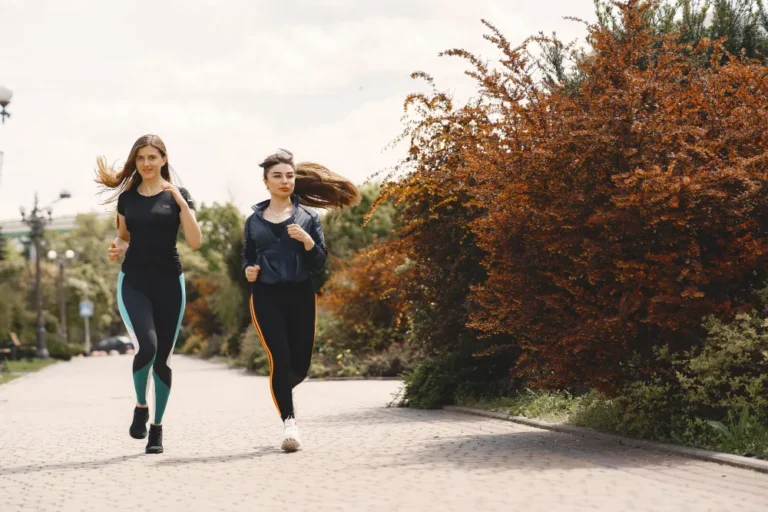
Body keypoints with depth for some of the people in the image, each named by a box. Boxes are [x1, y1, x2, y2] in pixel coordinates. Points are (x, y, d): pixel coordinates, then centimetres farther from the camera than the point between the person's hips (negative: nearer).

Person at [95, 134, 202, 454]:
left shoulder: (177, 196, 0)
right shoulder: (127, 197, 8)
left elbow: (194, 241, -10)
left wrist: (180, 202, -17)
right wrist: (116, 250, -1)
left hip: (169, 283, 0)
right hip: (133, 282, 1)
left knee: (162, 357, 3)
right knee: (146, 346, -22)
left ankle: (157, 427, 18)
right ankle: (140, 407, 4)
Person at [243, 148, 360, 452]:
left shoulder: (308, 218, 5)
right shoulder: (254, 221, 9)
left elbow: (319, 264, 1)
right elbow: (247, 258, 19)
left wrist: (307, 241, -17)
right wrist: (248, 270, -3)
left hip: (301, 295, 1)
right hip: (266, 297, -1)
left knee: (300, 364, 7)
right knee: (279, 358, -14)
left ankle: (280, 390, 41)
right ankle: (289, 422, -7)